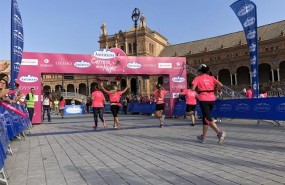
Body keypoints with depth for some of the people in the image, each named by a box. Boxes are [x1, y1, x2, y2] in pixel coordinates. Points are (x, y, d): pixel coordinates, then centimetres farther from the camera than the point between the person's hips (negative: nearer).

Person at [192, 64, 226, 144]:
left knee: (208, 118, -6)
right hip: (212, 99, 5)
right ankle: (203, 137, 25)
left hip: (203, 99, -5)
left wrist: (197, 89, 9)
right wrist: (214, 91, 13)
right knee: (205, 117, 16)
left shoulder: (198, 78, -1)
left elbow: (193, 88, -13)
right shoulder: (211, 78, 9)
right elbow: (220, 85, -2)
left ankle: (219, 132, -27)